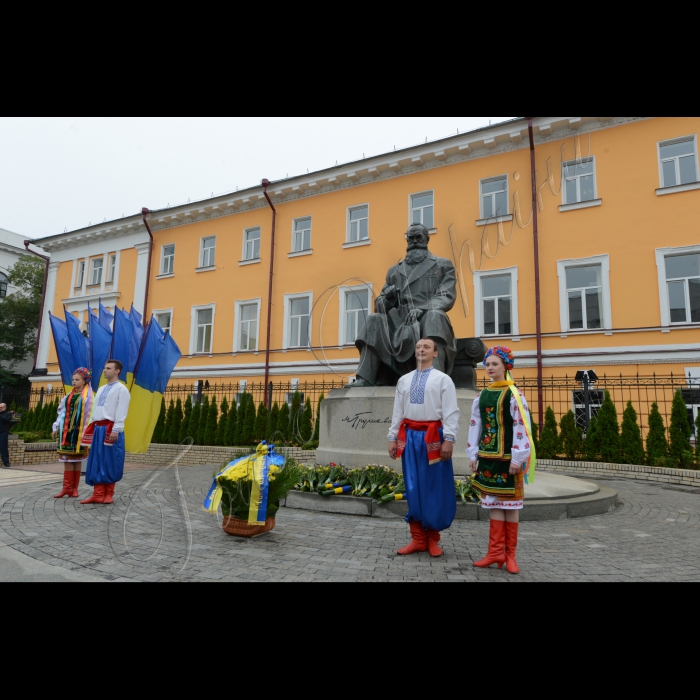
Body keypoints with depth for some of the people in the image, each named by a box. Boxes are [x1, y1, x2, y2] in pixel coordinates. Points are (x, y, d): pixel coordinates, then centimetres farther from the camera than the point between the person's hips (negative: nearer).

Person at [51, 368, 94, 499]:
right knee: (67, 458, 2)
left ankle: (74, 488, 8)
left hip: (78, 430, -5)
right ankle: (67, 488, 4)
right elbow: (63, 411, 15)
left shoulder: (87, 396, -3)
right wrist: (56, 427, 8)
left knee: (77, 458, 1)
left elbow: (88, 415, -8)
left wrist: (85, 432, -15)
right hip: (66, 429, 5)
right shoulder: (70, 395, 14)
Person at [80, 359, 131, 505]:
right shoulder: (101, 389, 20)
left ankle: (109, 494, 9)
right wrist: (91, 427, 13)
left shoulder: (121, 389, -4)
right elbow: (95, 410, 20)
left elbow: (121, 412, -11)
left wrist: (115, 430, -19)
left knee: (110, 463, -1)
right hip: (98, 428, 8)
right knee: (96, 462, 5)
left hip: (111, 429, -8)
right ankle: (98, 494, 10)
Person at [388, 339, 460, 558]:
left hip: (432, 435, -4)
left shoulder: (443, 379, 1)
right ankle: (418, 539, 18)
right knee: (413, 488, 7)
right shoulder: (404, 380, 15)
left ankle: (433, 539, 19)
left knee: (435, 488, 3)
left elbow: (451, 412, -6)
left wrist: (449, 439, -16)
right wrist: (393, 437, 7)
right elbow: (398, 411, 13)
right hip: (410, 435, 4)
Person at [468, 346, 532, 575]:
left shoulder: (514, 394, -7)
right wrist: (474, 454, 8)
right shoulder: (481, 396, 9)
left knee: (510, 503, 5)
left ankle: (510, 554, 16)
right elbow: (475, 426, 11)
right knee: (494, 503, 8)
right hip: (488, 456, 5)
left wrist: (518, 458, -15)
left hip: (508, 457, -5)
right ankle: (496, 552, 15)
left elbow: (522, 427, -12)